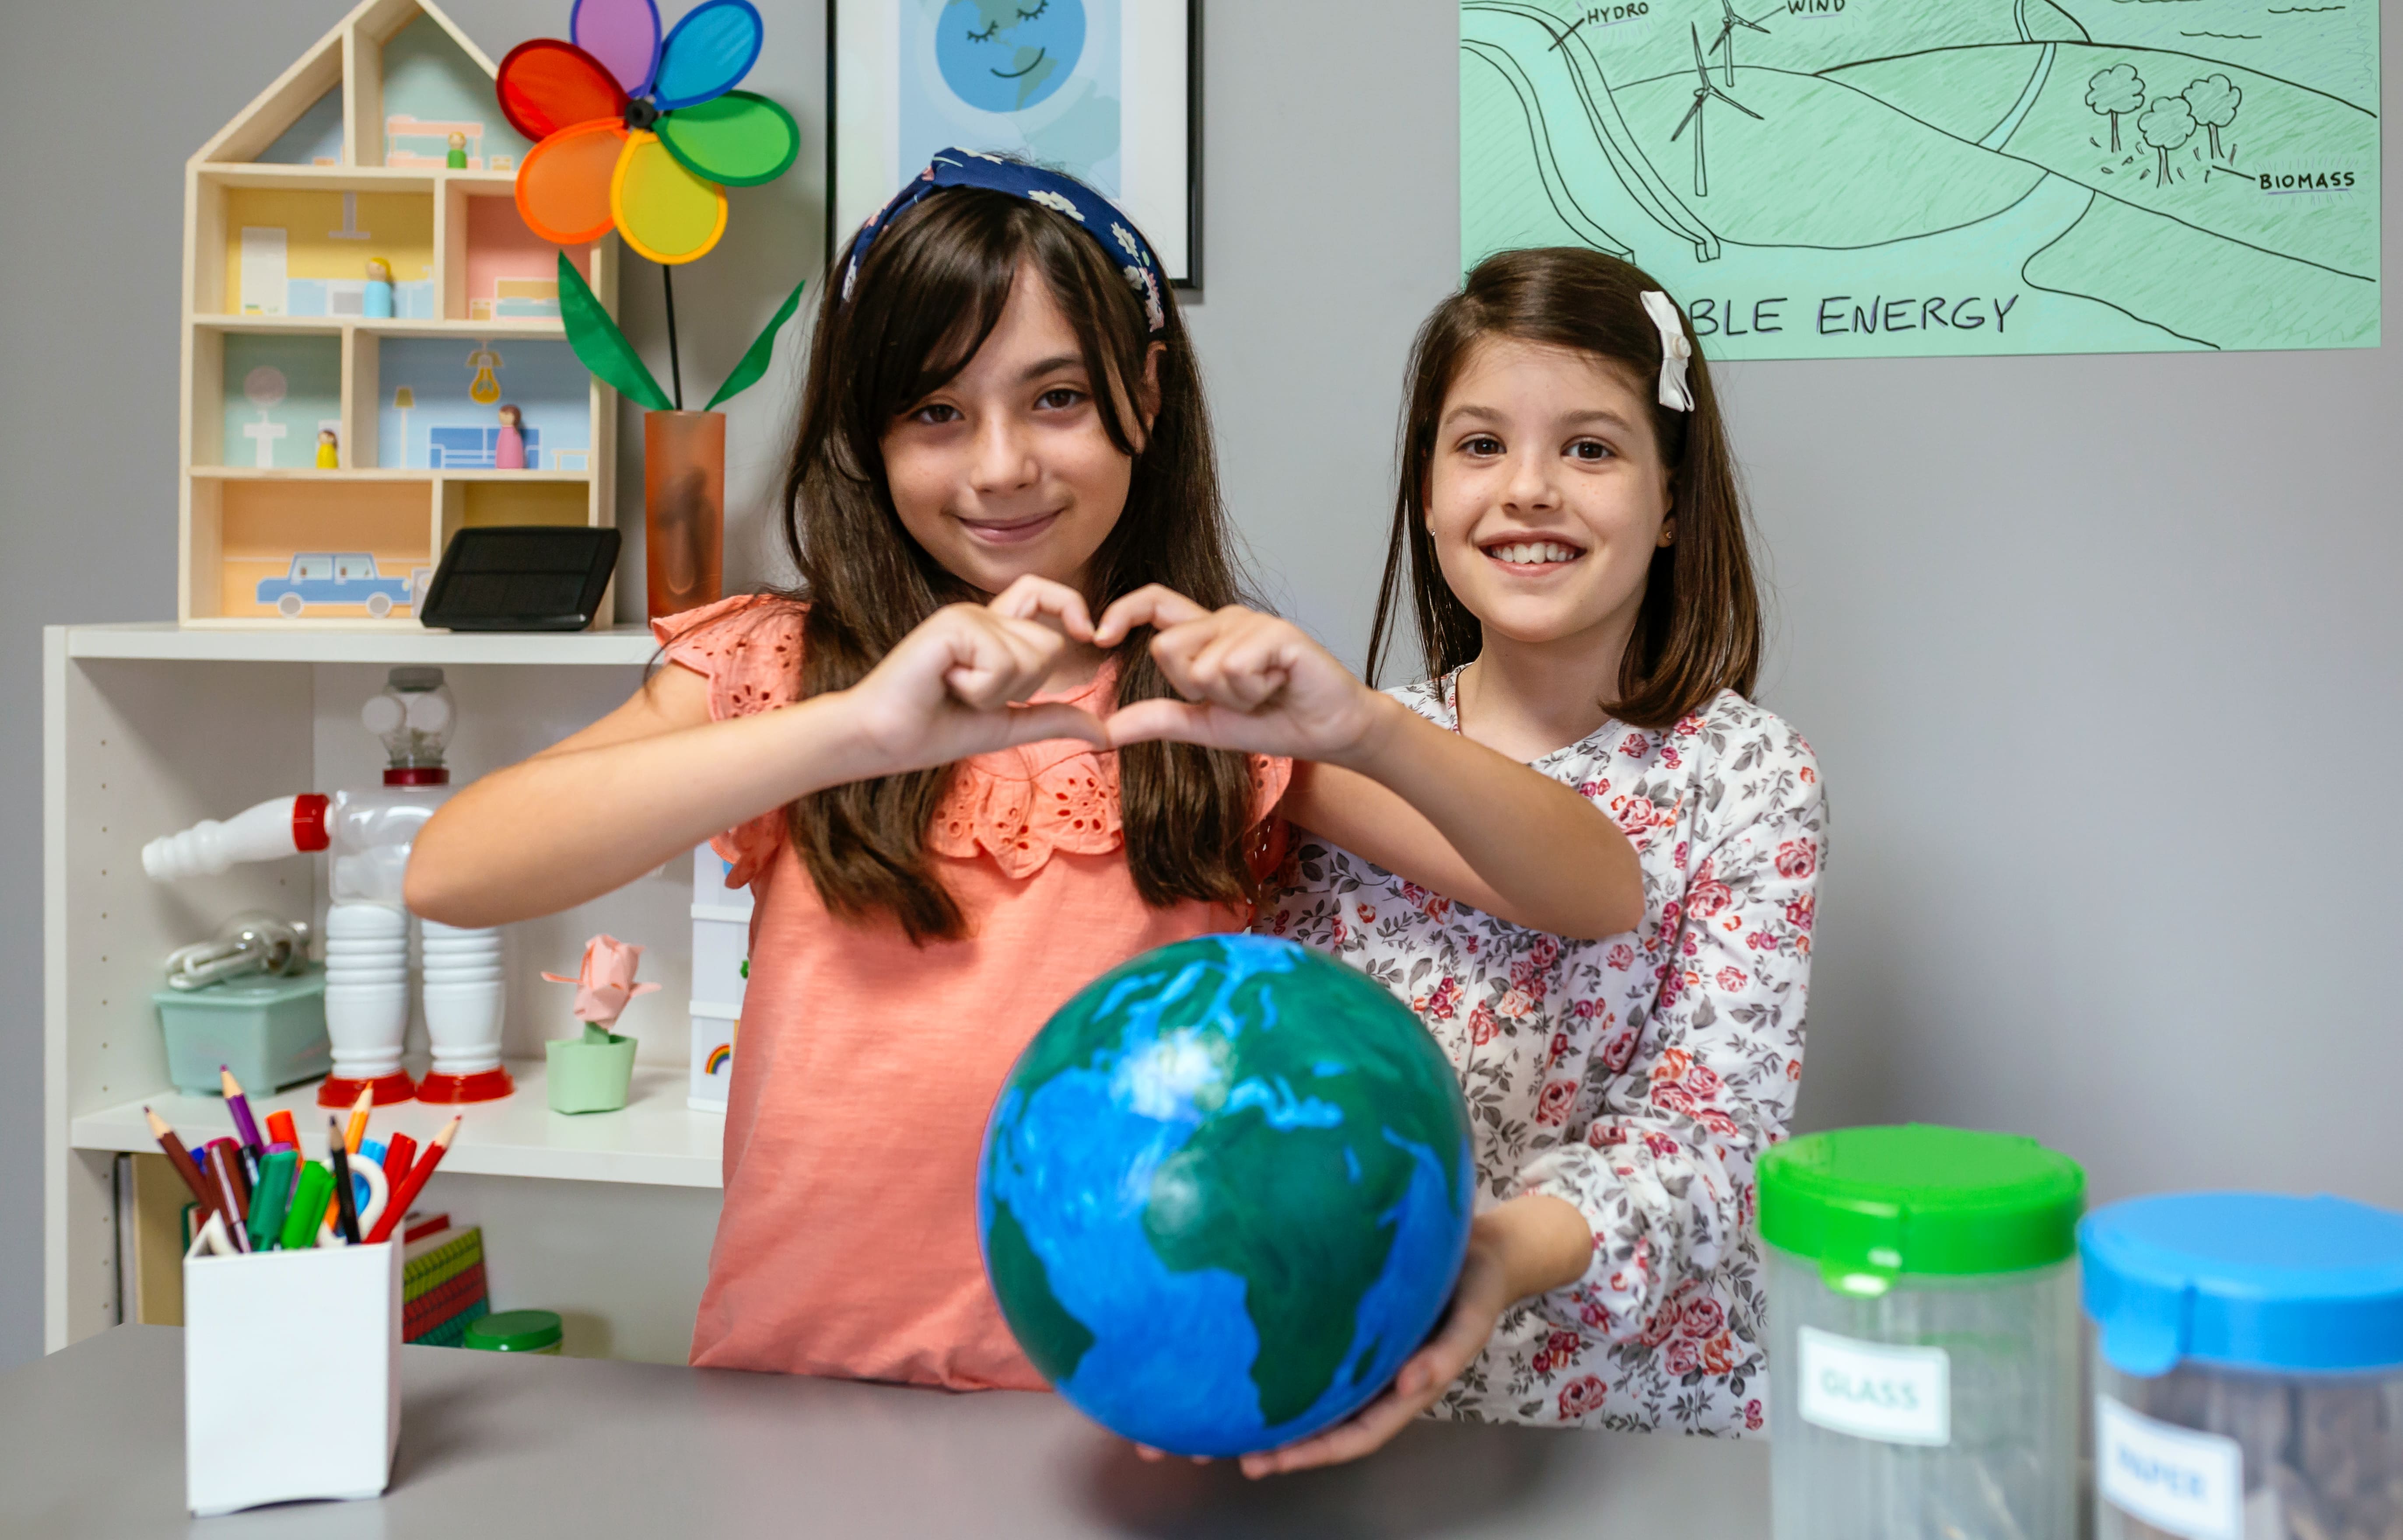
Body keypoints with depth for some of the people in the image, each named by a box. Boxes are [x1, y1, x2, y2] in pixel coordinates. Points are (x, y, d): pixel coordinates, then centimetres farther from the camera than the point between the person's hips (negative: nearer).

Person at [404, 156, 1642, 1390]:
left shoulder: (1214, 695, 2)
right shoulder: (777, 667, 1)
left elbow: (1599, 901, -7)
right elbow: (446, 875, -15)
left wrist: (1364, 730, -24)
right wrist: (854, 729, -27)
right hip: (798, 1390, -1)